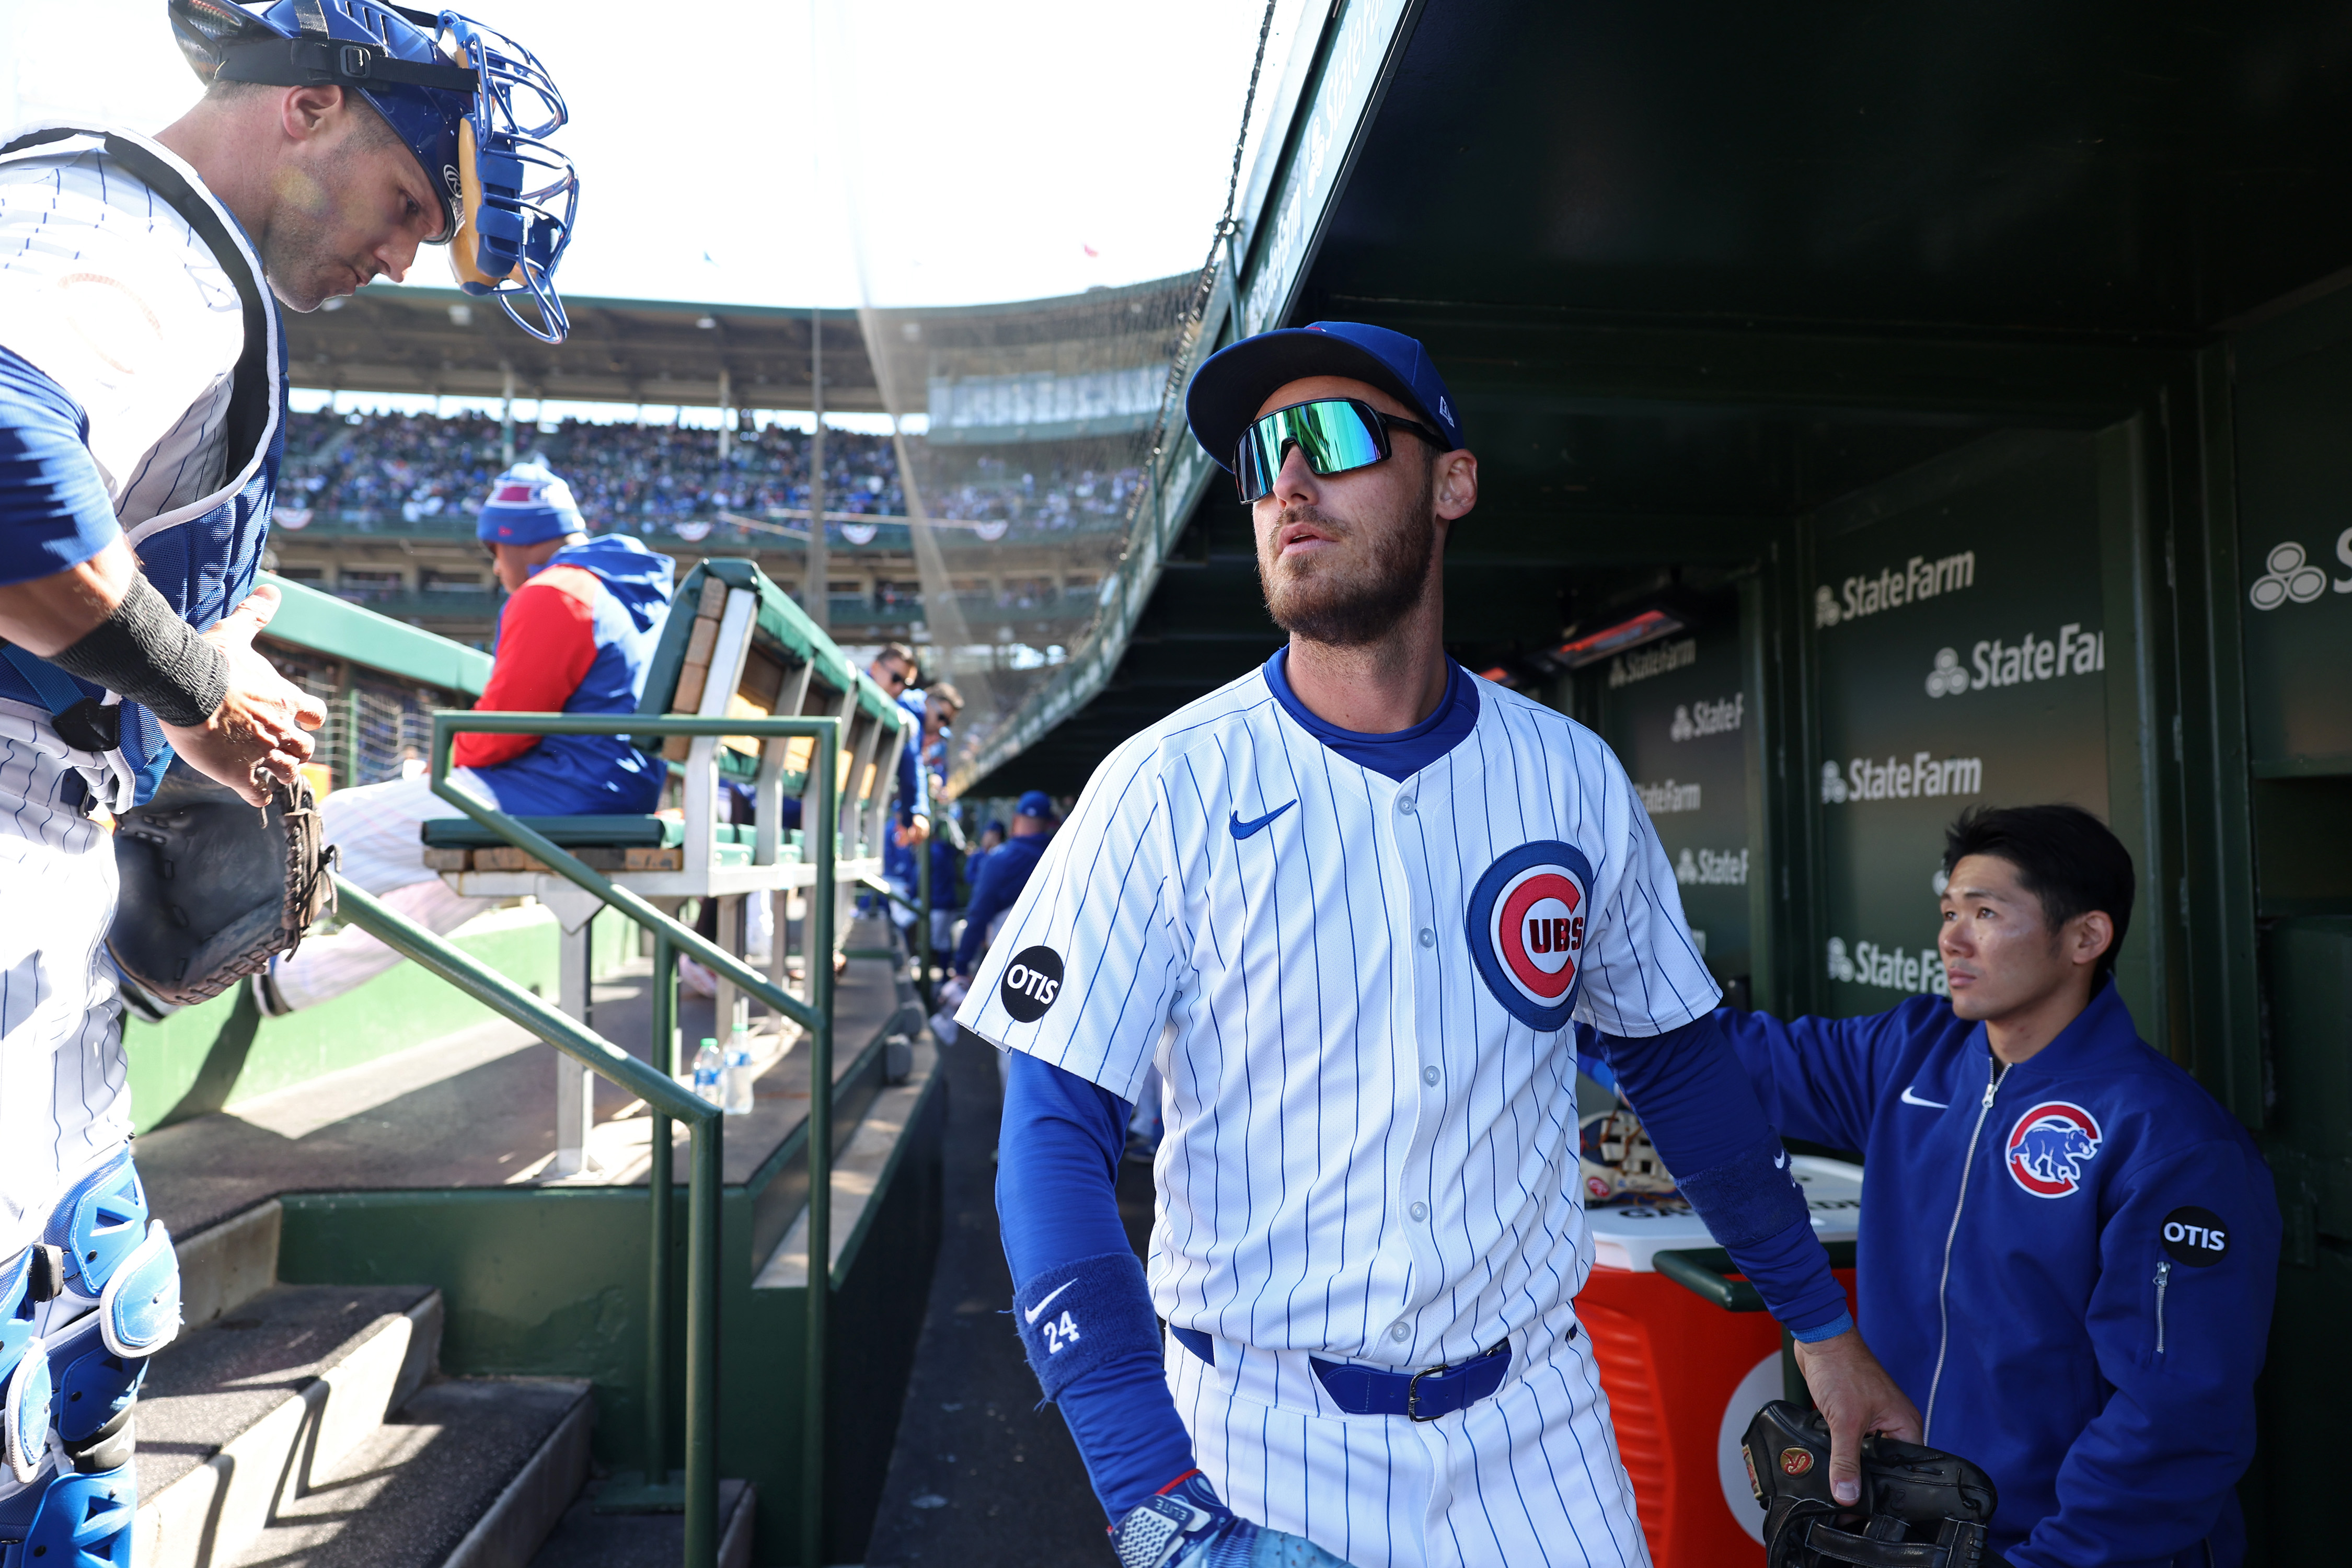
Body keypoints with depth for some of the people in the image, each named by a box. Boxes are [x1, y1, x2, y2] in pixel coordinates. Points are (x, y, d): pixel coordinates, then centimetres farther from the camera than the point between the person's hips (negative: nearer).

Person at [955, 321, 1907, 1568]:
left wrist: (1819, 1323, 12)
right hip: (1257, 1430, -2)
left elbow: (1674, 1058, 9)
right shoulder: (1166, 788, -13)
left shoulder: (1572, 777, -3)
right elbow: (1056, 1142, -15)